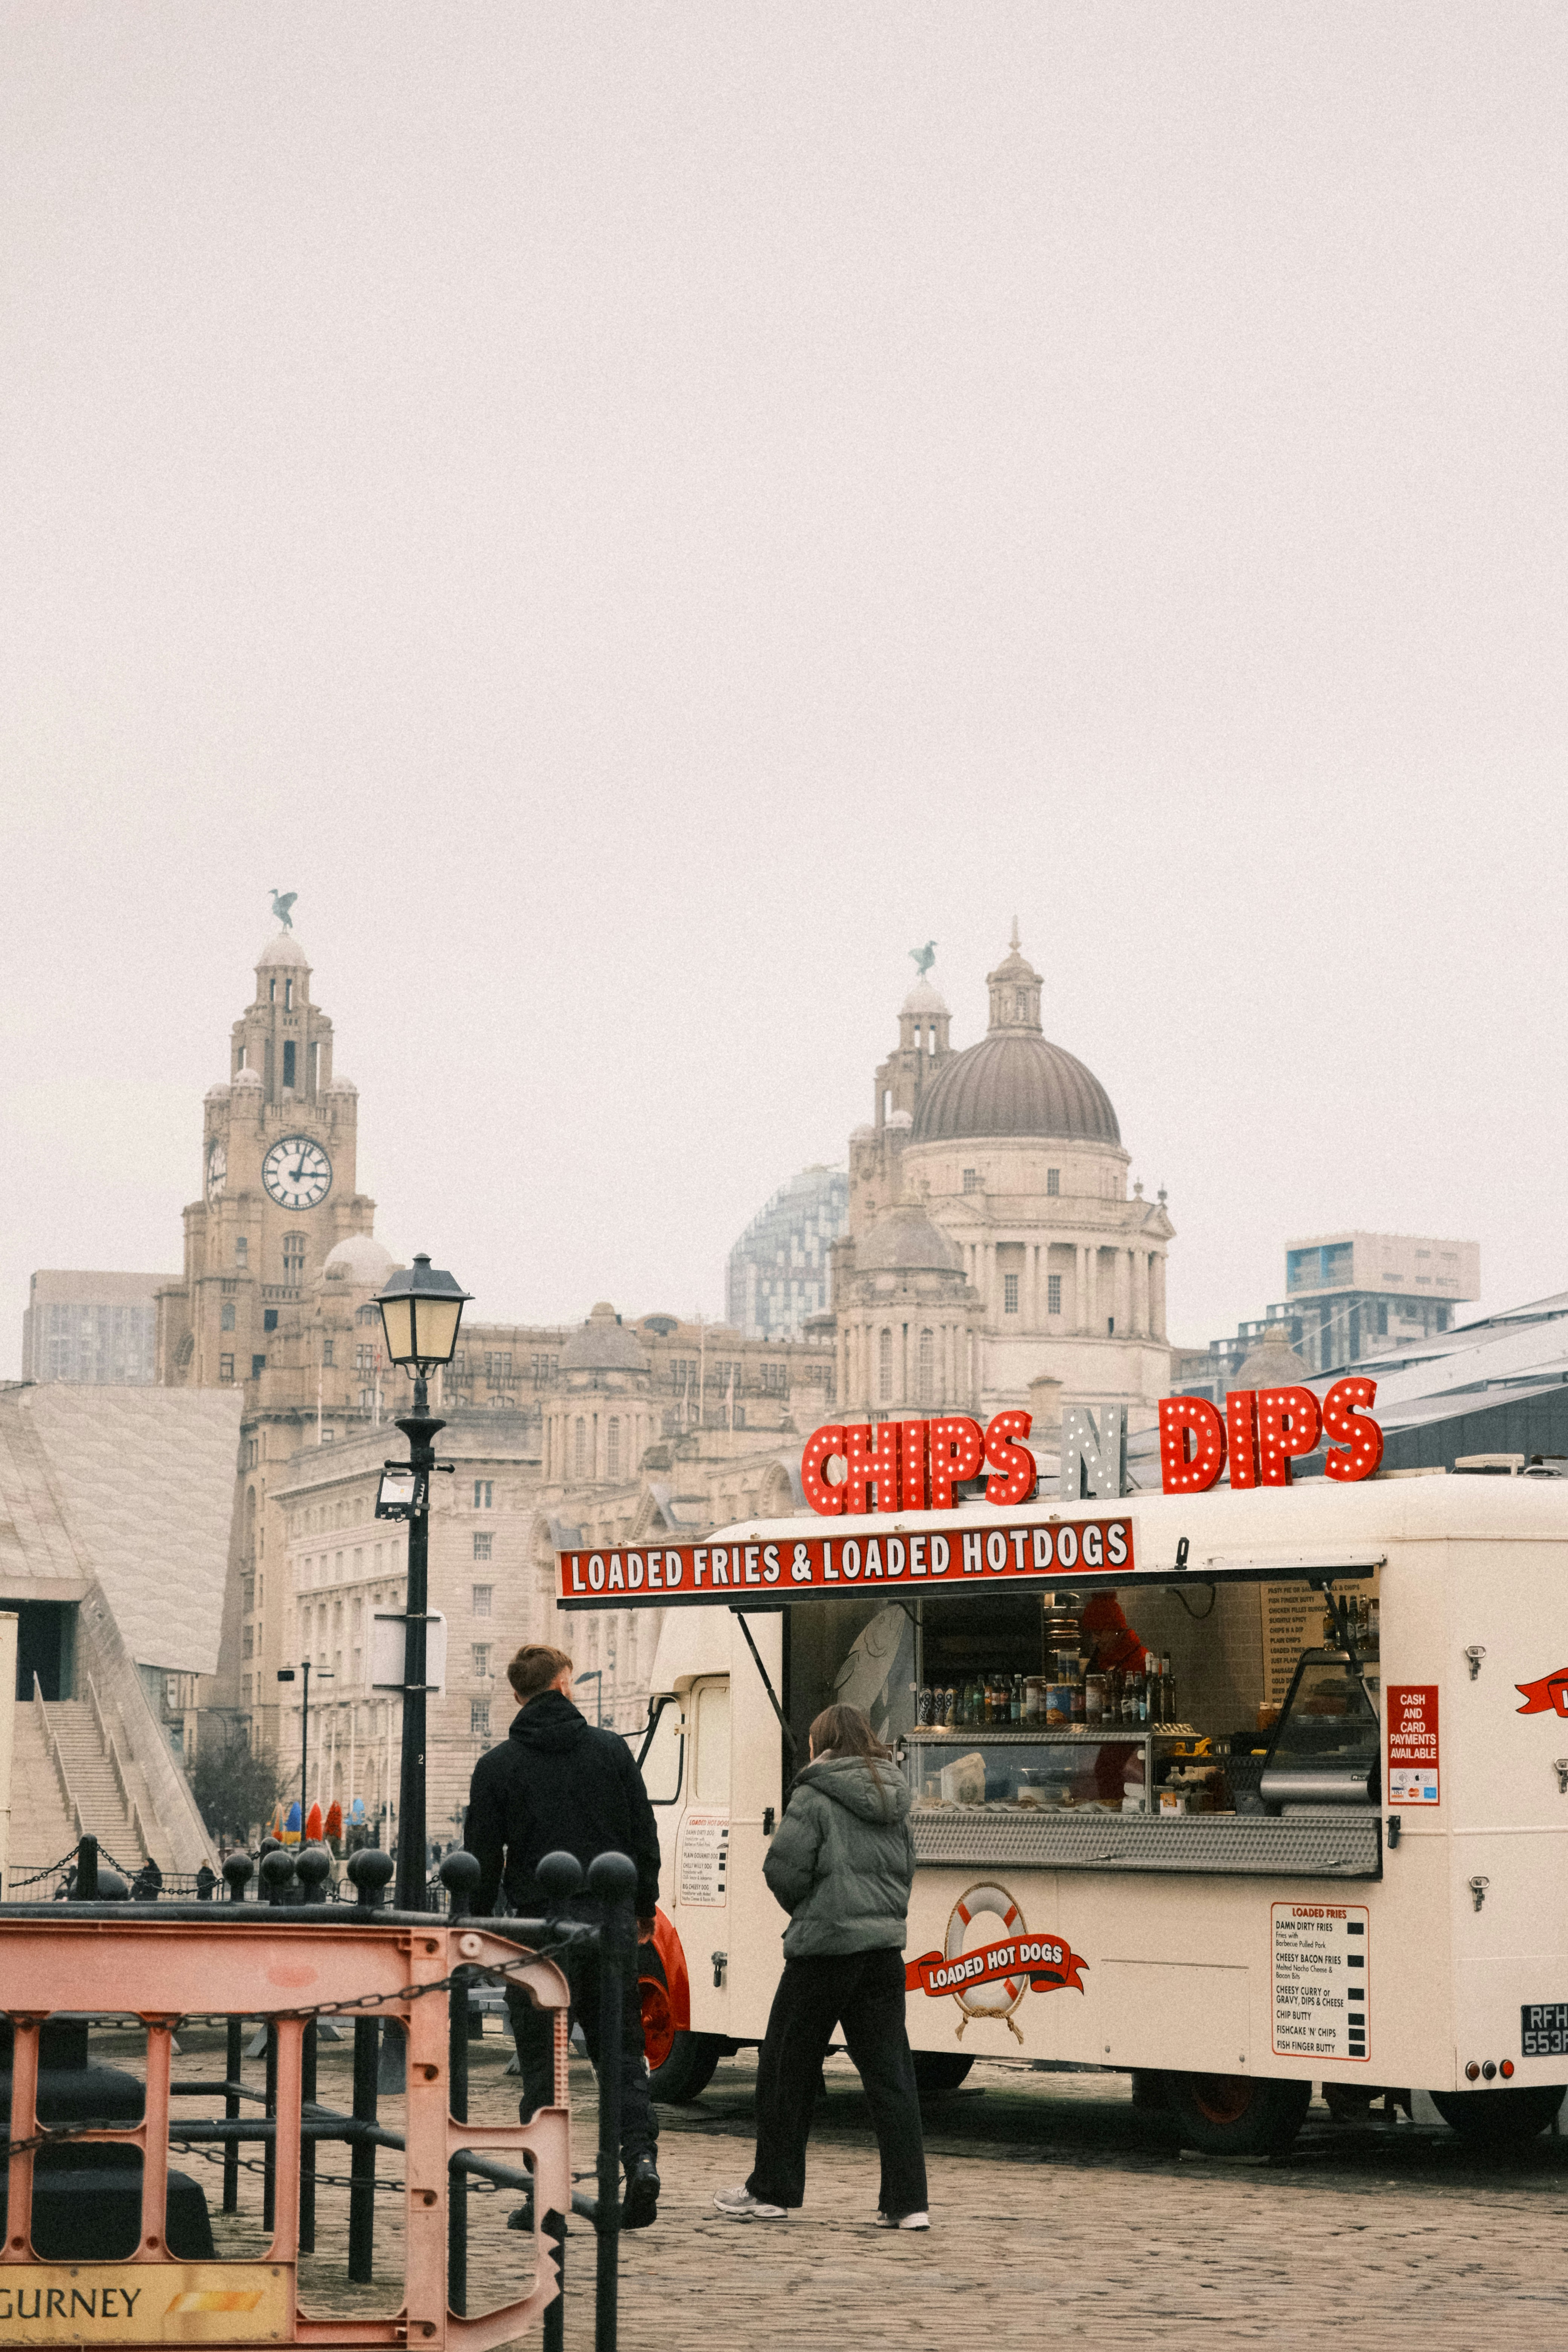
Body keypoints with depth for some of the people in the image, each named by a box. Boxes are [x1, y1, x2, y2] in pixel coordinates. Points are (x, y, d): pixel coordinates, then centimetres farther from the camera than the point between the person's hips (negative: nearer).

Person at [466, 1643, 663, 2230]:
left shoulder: (497, 1766, -1)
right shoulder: (611, 1750, 6)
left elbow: (483, 1858, -1)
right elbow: (643, 1836, 8)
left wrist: (477, 1930, 9)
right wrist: (644, 1908, 19)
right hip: (608, 1921, 2)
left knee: (543, 2062, 3)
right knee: (620, 2049, 11)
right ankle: (641, 2154, -7)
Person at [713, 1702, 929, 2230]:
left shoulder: (815, 1796, -8)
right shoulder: (893, 1800, 12)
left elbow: (784, 1870, -12)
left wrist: (802, 1907, 7)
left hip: (824, 1948, -6)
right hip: (884, 1947, 6)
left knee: (787, 2068, 8)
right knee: (890, 2073, 5)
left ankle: (772, 2191, 16)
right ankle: (907, 2202, 0)